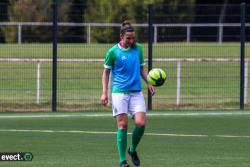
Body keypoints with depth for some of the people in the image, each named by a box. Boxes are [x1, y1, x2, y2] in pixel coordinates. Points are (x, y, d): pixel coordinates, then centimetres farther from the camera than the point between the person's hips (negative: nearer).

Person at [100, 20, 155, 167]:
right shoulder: (113, 52, -2)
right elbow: (106, 72, 7)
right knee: (122, 125, -6)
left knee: (141, 123, -11)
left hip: (136, 92, 3)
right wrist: (104, 92, -1)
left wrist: (149, 82, 3)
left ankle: (133, 149, 15)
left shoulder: (138, 48, 8)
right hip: (119, 92, -3)